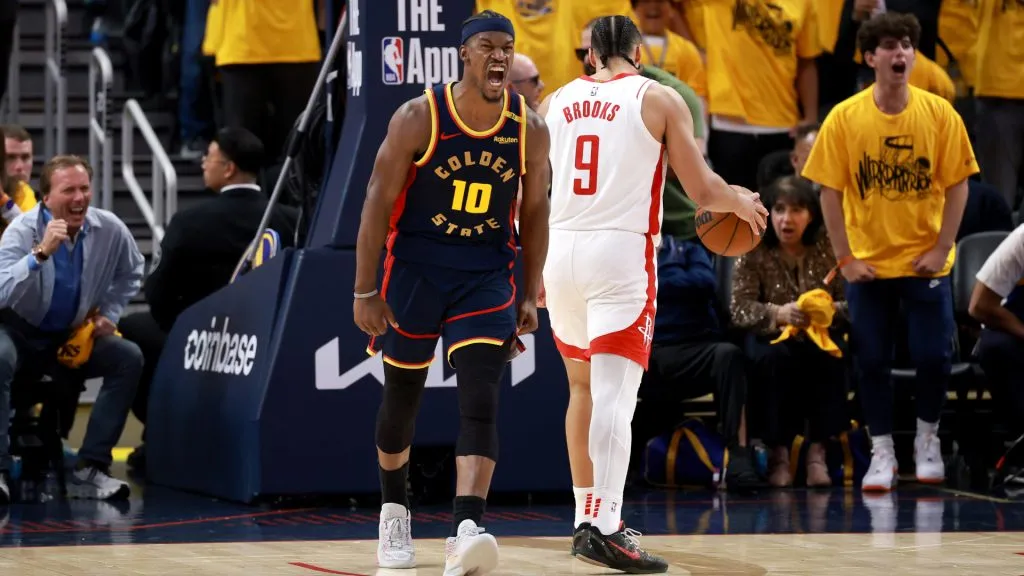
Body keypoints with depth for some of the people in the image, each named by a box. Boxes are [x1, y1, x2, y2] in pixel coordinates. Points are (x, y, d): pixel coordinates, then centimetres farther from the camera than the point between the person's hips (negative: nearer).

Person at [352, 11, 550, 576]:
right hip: (415, 270, -1)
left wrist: (530, 297, 3)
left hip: (486, 278, 1)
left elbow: (534, 214, 6)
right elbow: (378, 203, -9)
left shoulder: (529, 129, -5)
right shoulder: (418, 118, -12)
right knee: (402, 396, 12)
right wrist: (365, 291, -12)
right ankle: (394, 512, 37)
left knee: (481, 401, -16)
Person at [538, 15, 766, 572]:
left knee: (583, 387, 20)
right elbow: (702, 189, 0)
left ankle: (587, 514, 25)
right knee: (613, 395, -12)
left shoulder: (555, 102, 12)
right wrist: (741, 202, 20)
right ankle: (603, 529, -23)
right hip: (621, 255, -5)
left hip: (561, 254, 5)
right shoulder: (659, 99, 1)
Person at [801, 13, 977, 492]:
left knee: (934, 357, -1)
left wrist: (942, 249, -9)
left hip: (925, 262, 0)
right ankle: (882, 454, 17)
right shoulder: (844, 118, -6)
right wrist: (844, 258, -8)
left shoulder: (939, 114, -5)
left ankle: (927, 442, 23)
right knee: (871, 361, 3)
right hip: (868, 265, 0)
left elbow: (957, 183, -2)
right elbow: (830, 189, -4)